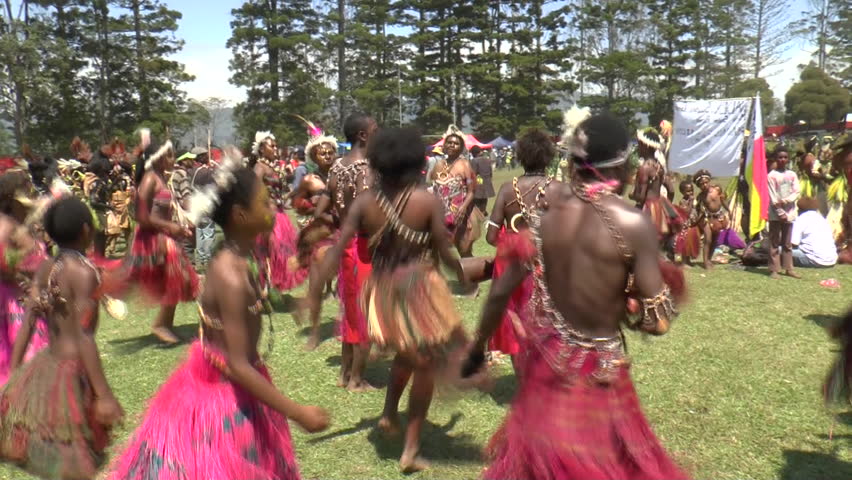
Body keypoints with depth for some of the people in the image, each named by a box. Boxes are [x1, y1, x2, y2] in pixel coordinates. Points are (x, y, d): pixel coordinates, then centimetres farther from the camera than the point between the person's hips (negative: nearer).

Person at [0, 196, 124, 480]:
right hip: (71, 372, -8)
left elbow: (26, 325, 7)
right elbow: (84, 338, -21)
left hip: (44, 366, 8)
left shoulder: (45, 269, 4)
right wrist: (104, 395, -19)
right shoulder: (83, 271, -18)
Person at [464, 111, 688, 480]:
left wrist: (477, 347, 13)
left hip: (545, 357, 5)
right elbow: (658, 322, -17)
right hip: (597, 370, -4)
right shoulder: (634, 224, -17)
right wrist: (619, 305, 4)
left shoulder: (545, 210, -5)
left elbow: (502, 289, 0)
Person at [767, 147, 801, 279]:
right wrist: (780, 213, -12)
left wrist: (785, 200, -15)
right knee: (774, 242, -2)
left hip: (789, 212, 4)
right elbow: (772, 197, -8)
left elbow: (796, 192, 3)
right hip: (775, 213, -4)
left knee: (787, 243, 8)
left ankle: (788, 268, 12)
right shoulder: (772, 175, -3)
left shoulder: (792, 175, 10)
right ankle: (774, 269, 0)